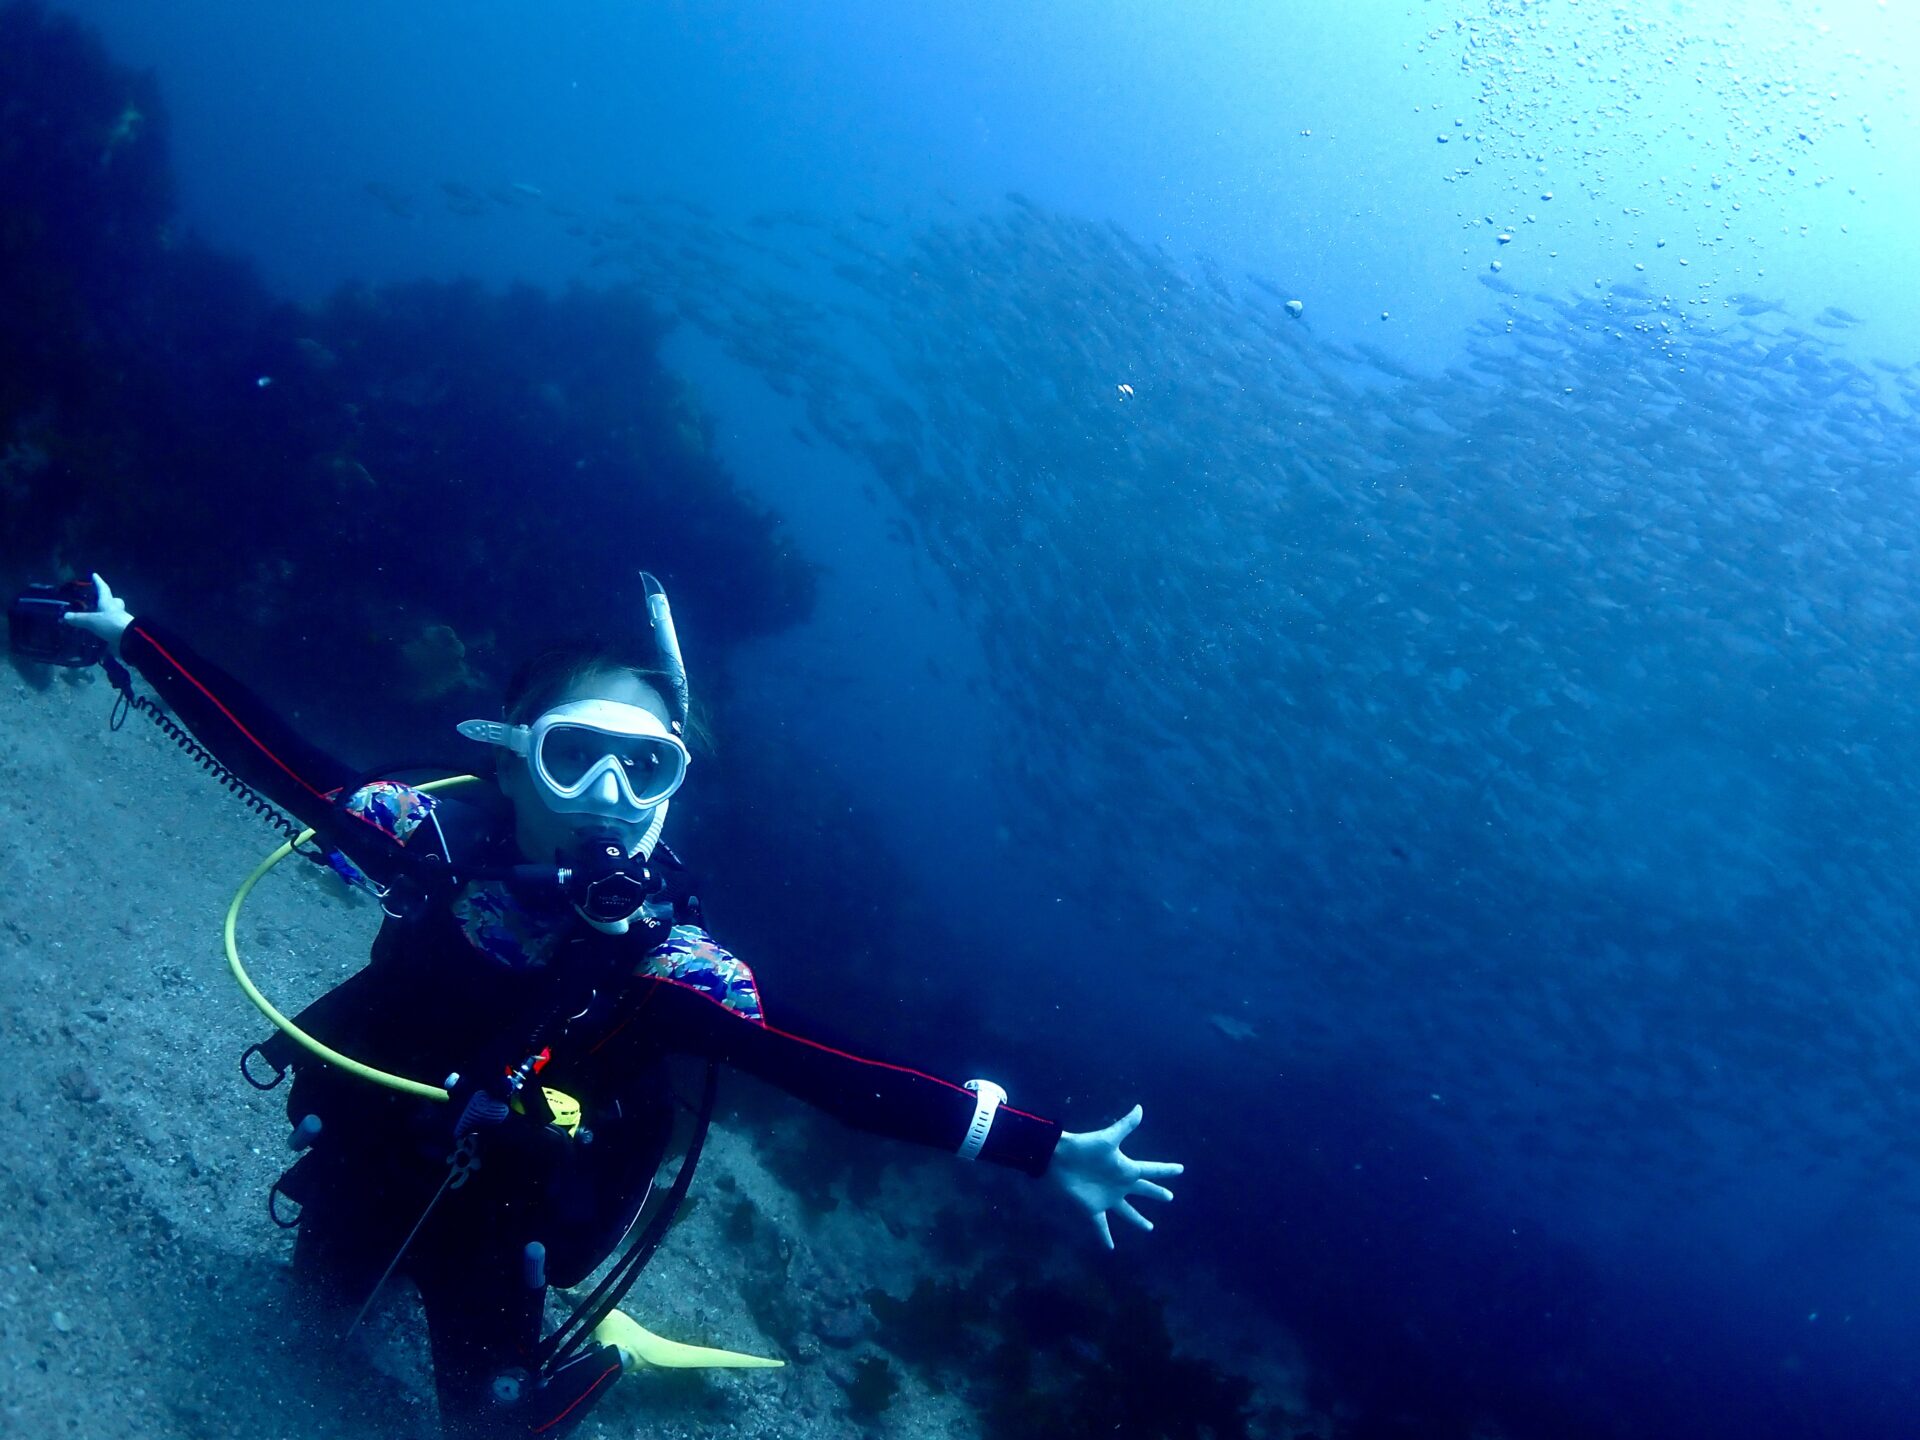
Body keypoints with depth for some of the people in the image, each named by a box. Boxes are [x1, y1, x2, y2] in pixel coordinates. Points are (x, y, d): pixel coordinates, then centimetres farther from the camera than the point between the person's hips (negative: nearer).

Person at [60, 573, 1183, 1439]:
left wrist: (1043, 1149, -42)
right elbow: (273, 758, -16)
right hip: (363, 1150, 3)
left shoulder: (662, 954, -30)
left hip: (493, 1209, -3)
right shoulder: (438, 838, -26)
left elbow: (830, 1074, -36)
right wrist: (132, 635, -13)